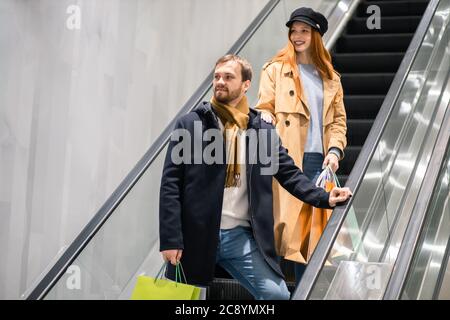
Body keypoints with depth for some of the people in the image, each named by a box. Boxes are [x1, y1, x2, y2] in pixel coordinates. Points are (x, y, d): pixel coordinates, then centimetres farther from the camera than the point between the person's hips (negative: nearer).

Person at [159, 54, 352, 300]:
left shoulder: (262, 129, 8)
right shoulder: (189, 125, -1)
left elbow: (289, 173, 10)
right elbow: (171, 184, -4)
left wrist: (324, 198, -6)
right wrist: (170, 238, -12)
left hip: (241, 236, 2)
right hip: (195, 235, -2)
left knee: (277, 294, -8)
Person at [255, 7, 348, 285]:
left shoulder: (331, 77, 19)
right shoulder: (276, 69, 9)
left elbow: (338, 119, 16)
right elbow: (265, 108, 3)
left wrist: (335, 150, 0)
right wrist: (266, 121, -19)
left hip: (319, 160, 3)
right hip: (286, 158, -3)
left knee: (312, 230, 2)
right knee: (286, 219, -11)